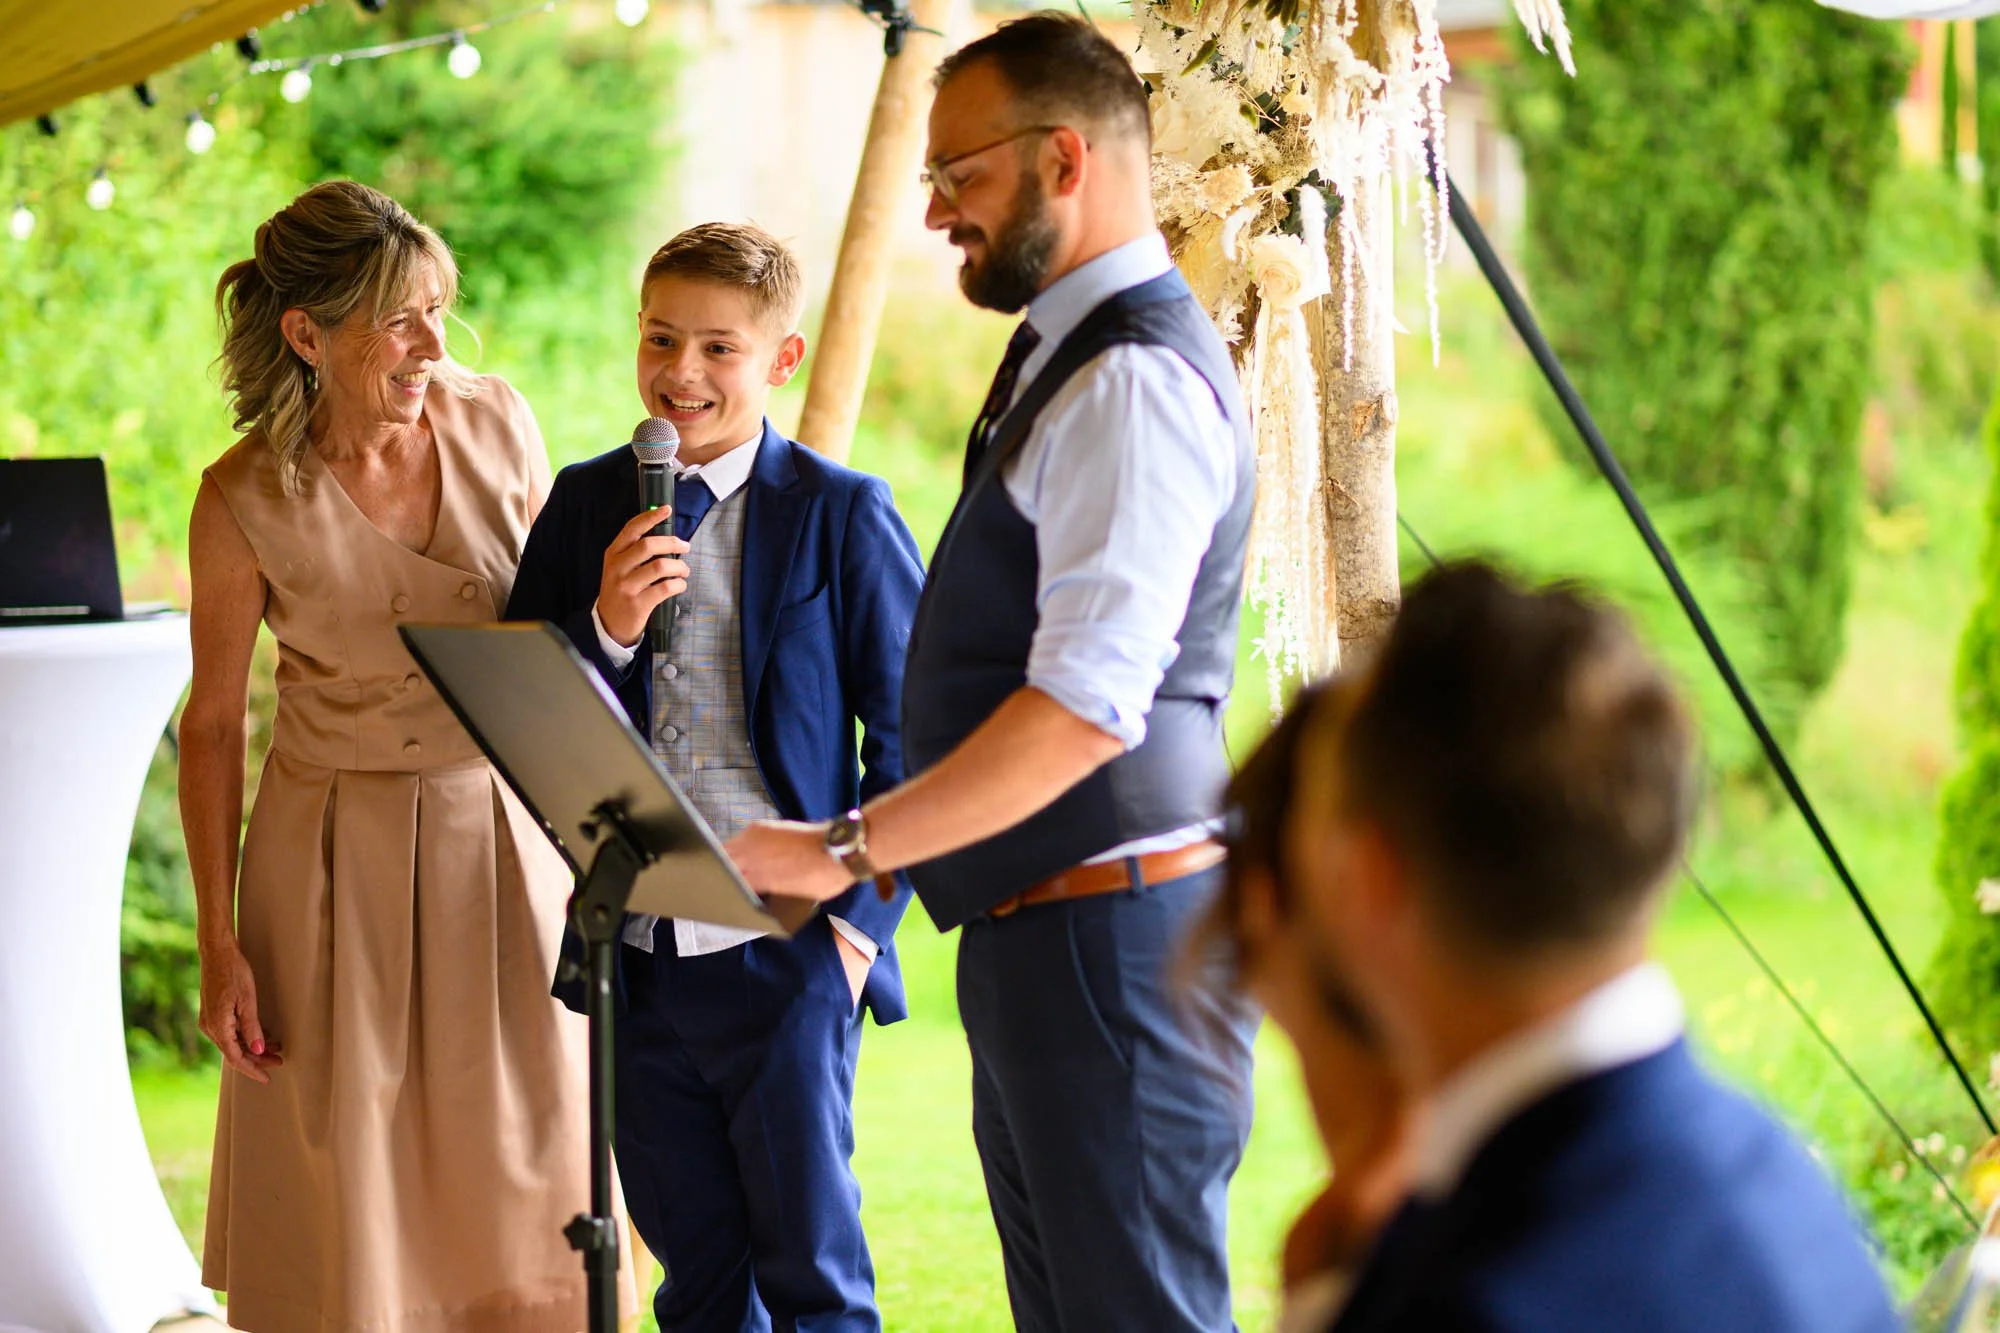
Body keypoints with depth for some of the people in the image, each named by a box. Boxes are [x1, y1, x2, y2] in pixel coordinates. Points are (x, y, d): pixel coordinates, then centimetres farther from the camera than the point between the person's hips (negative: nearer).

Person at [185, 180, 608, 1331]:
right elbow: (211, 722, -3)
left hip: (510, 844, 3)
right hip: (339, 858, -2)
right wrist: (220, 943, -4)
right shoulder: (247, 502, -13)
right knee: (348, 1205, 3)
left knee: (524, 1192, 5)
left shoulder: (497, 423, -5)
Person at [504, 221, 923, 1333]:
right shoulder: (585, 506, 7)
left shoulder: (842, 514, -3)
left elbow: (910, 736, -1)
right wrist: (606, 628, -13)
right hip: (636, 951, 4)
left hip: (785, 955, -4)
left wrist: (863, 917, -8)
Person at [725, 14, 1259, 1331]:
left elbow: (1089, 705, -26)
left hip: (1111, 933, -11)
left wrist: (846, 850, -24)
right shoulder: (1070, 357, 17)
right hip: (1040, 936, 11)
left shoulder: (1134, 379, -17)